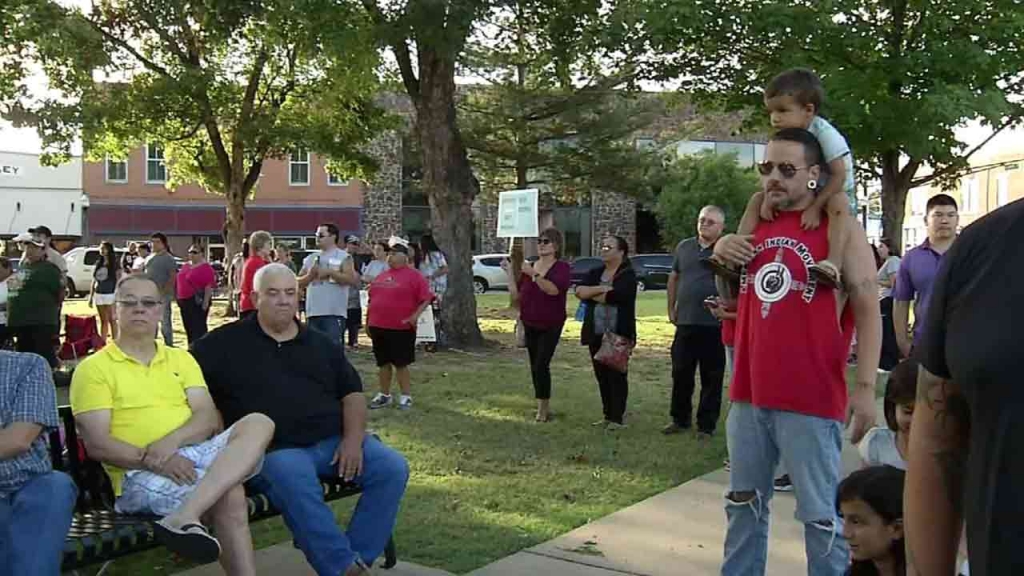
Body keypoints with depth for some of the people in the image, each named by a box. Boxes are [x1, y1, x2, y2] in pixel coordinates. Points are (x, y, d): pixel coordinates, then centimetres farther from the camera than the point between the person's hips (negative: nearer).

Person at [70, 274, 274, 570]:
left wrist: (172, 440, -16)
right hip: (139, 473, -5)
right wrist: (152, 460, -20)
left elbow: (209, 418, 6)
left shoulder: (181, 359, 20)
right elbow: (97, 445, -5)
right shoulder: (93, 368, 5)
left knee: (258, 424, -27)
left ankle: (184, 518, -39)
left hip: (199, 454, 6)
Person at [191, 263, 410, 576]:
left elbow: (352, 393, 16)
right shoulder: (227, 342, 8)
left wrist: (353, 439, -3)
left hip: (334, 441, 4)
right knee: (297, 486, -38)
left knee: (393, 468, -17)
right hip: (276, 449, -4)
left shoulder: (321, 344, 18)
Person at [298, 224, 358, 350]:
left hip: (334, 313, -6)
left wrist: (330, 272, -15)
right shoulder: (310, 258, 16)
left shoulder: (343, 257, 1)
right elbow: (298, 283, 15)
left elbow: (352, 280, -12)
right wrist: (310, 275, -4)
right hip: (312, 312, 6)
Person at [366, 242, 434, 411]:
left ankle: (406, 396, 8)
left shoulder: (414, 276, -6)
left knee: (401, 363, -2)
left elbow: (426, 298, -10)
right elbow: (372, 300, 21)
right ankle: (384, 395, 22)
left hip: (401, 328, -6)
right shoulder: (381, 276, 15)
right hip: (378, 326, 6)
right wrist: (368, 321, 19)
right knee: (383, 363, 12)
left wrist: (415, 315, -20)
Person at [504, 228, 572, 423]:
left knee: (541, 365, -13)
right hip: (530, 325, 6)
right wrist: (509, 272, -3)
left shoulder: (562, 267, -9)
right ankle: (545, 409, 22)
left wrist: (533, 274, -31)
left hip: (550, 326, -6)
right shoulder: (528, 267, 7)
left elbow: (553, 289, -28)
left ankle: (542, 409, 0)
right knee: (535, 367, 10)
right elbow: (516, 295, 4)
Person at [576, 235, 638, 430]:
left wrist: (590, 294, -7)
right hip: (596, 333, 6)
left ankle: (617, 418, 6)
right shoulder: (595, 273, 13)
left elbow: (612, 296, -23)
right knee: (602, 375, 11)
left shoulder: (628, 275, -7)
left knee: (617, 375, 0)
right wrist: (601, 289, -18)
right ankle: (608, 415, 22)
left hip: (619, 334, -6)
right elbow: (579, 290, -4)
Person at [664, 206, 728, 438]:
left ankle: (707, 425, 14)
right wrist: (671, 308, 16)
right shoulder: (684, 247, 11)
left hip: (714, 325, -4)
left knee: (711, 378, 4)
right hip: (685, 322, 5)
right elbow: (673, 277, 20)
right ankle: (680, 419, 25)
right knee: (681, 374, 12)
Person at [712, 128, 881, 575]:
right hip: (748, 395, 6)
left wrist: (865, 388, -15)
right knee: (744, 504, 17)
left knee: (820, 515, 2)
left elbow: (868, 308, -8)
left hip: (810, 402, -6)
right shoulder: (755, 225, 12)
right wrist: (721, 256, 2)